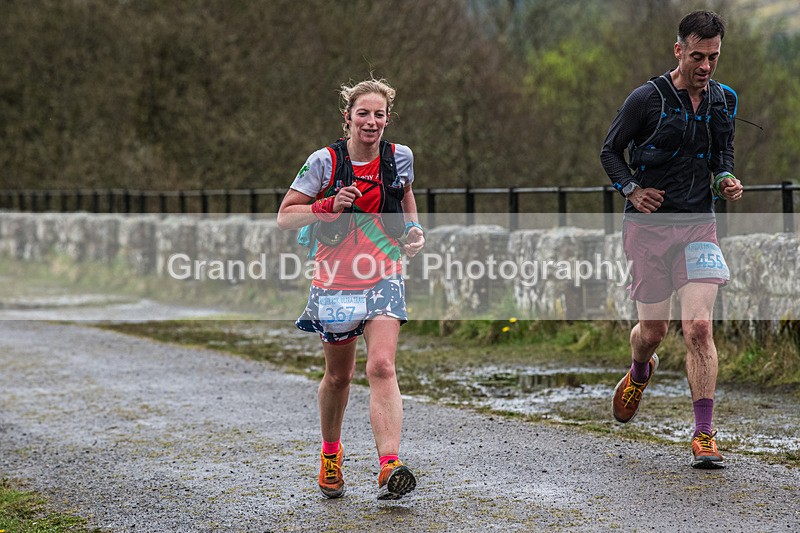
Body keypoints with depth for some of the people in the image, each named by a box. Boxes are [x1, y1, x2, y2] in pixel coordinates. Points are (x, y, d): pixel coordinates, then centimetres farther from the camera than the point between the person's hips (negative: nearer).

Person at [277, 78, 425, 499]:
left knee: (381, 366, -19)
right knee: (339, 375, 13)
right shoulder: (324, 161, -8)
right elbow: (284, 217, -6)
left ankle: (389, 468, -29)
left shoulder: (400, 157, 0)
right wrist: (328, 207, -21)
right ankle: (330, 453, 40)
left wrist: (413, 229, 6)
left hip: (384, 278, 0)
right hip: (335, 279, 0)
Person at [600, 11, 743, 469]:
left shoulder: (724, 101, 5)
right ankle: (640, 373, 46)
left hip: (699, 225, 2)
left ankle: (705, 436, -9)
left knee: (699, 327, -13)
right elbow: (611, 150, 3)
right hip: (649, 225, -2)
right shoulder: (647, 99, -8)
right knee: (652, 331, 8)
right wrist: (632, 190, -12)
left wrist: (726, 180, 0)